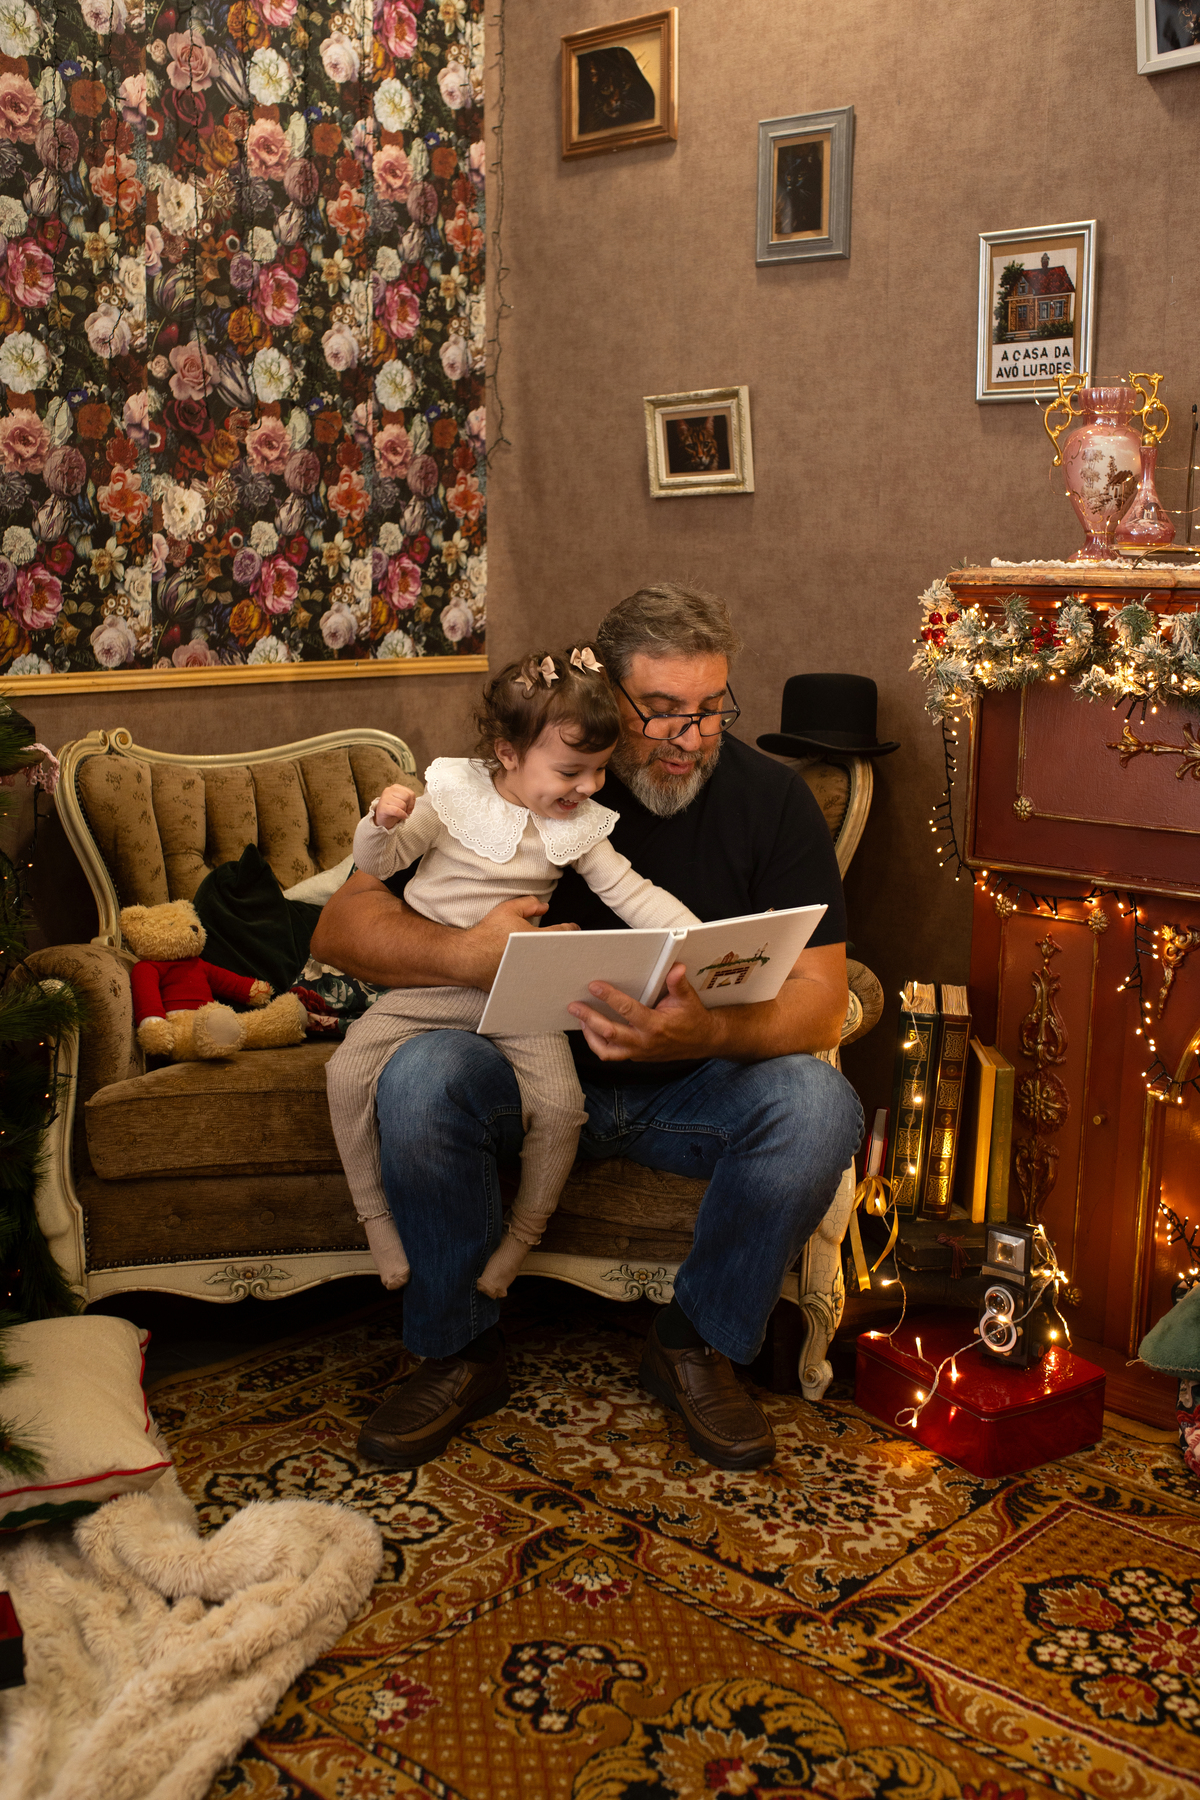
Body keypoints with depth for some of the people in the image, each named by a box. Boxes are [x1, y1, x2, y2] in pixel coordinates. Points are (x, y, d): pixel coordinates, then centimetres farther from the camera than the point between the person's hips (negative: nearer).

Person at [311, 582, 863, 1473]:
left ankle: (699, 1346, -4)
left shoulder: (772, 798, -10)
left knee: (816, 1103, -30)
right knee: (421, 1077, -31)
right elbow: (341, 928, -13)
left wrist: (709, 1034, -37)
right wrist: (461, 955, -35)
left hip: (693, 1087, 1)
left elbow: (820, 999, -15)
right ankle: (460, 1351, -7)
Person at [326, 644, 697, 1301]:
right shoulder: (454, 795, -5)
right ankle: (376, 1215, 3)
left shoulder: (578, 828, 2)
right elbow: (378, 864, -1)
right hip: (428, 982, 0)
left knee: (559, 1101, -20)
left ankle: (524, 1233, 5)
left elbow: (633, 894, 0)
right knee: (349, 1072, -17)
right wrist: (381, 822, -24)